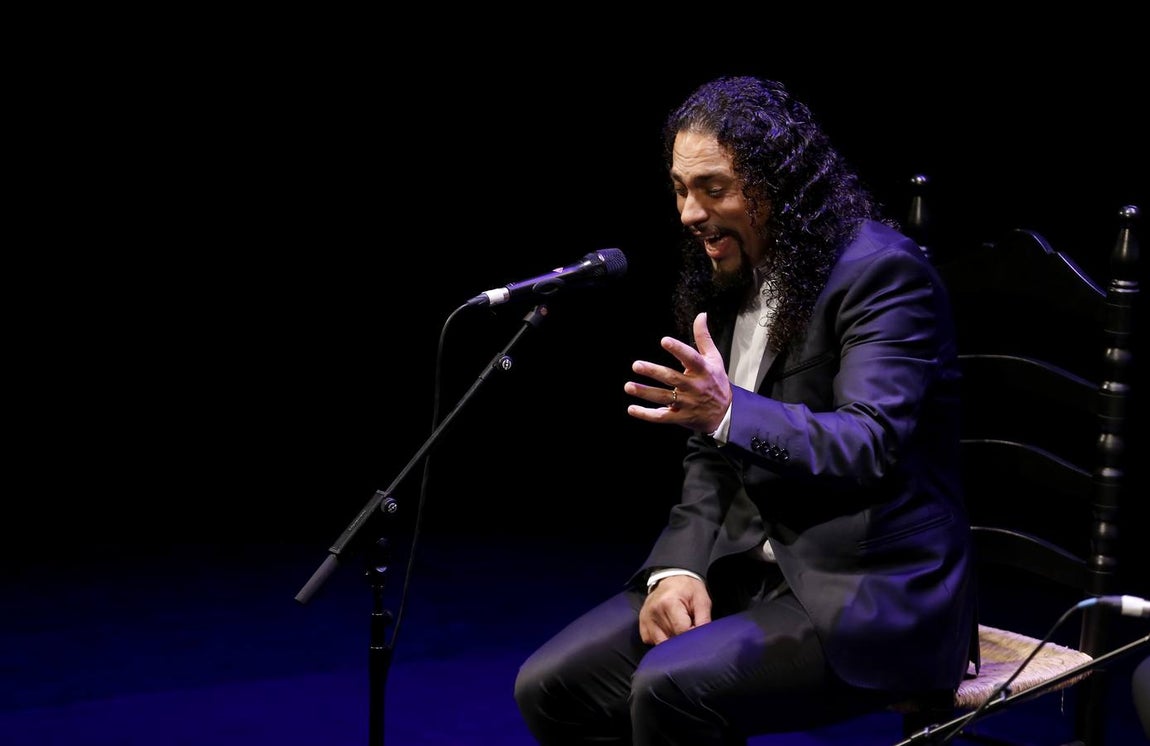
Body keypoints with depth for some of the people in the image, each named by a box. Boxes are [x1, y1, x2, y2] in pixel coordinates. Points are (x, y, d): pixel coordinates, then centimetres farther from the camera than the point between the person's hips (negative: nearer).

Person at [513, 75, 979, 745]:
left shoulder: (883, 270, -14)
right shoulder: (729, 280, 10)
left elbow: (870, 446, -24)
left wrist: (729, 412, -39)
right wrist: (679, 567, -4)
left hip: (869, 591, -8)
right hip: (753, 568, 8)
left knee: (670, 688, -30)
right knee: (551, 687, -6)